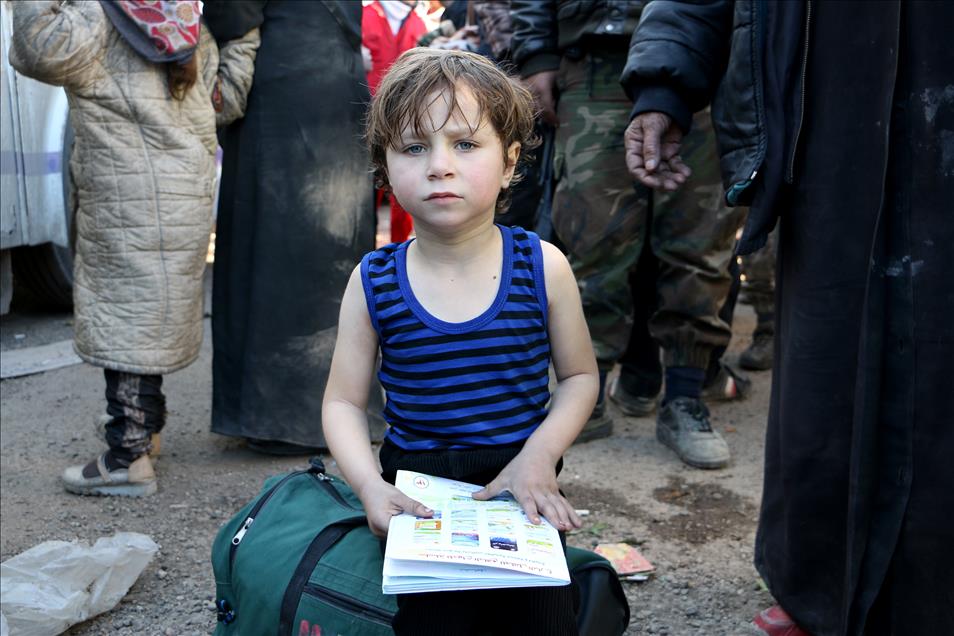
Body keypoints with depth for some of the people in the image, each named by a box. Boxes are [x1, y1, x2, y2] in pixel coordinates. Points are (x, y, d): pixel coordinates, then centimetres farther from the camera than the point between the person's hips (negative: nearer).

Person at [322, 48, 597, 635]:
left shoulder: (542, 267, -7)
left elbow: (579, 376, 3)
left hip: (519, 484, 0)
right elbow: (345, 401, 1)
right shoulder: (374, 282, -6)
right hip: (418, 496, 0)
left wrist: (539, 455, -12)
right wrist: (370, 484, -15)